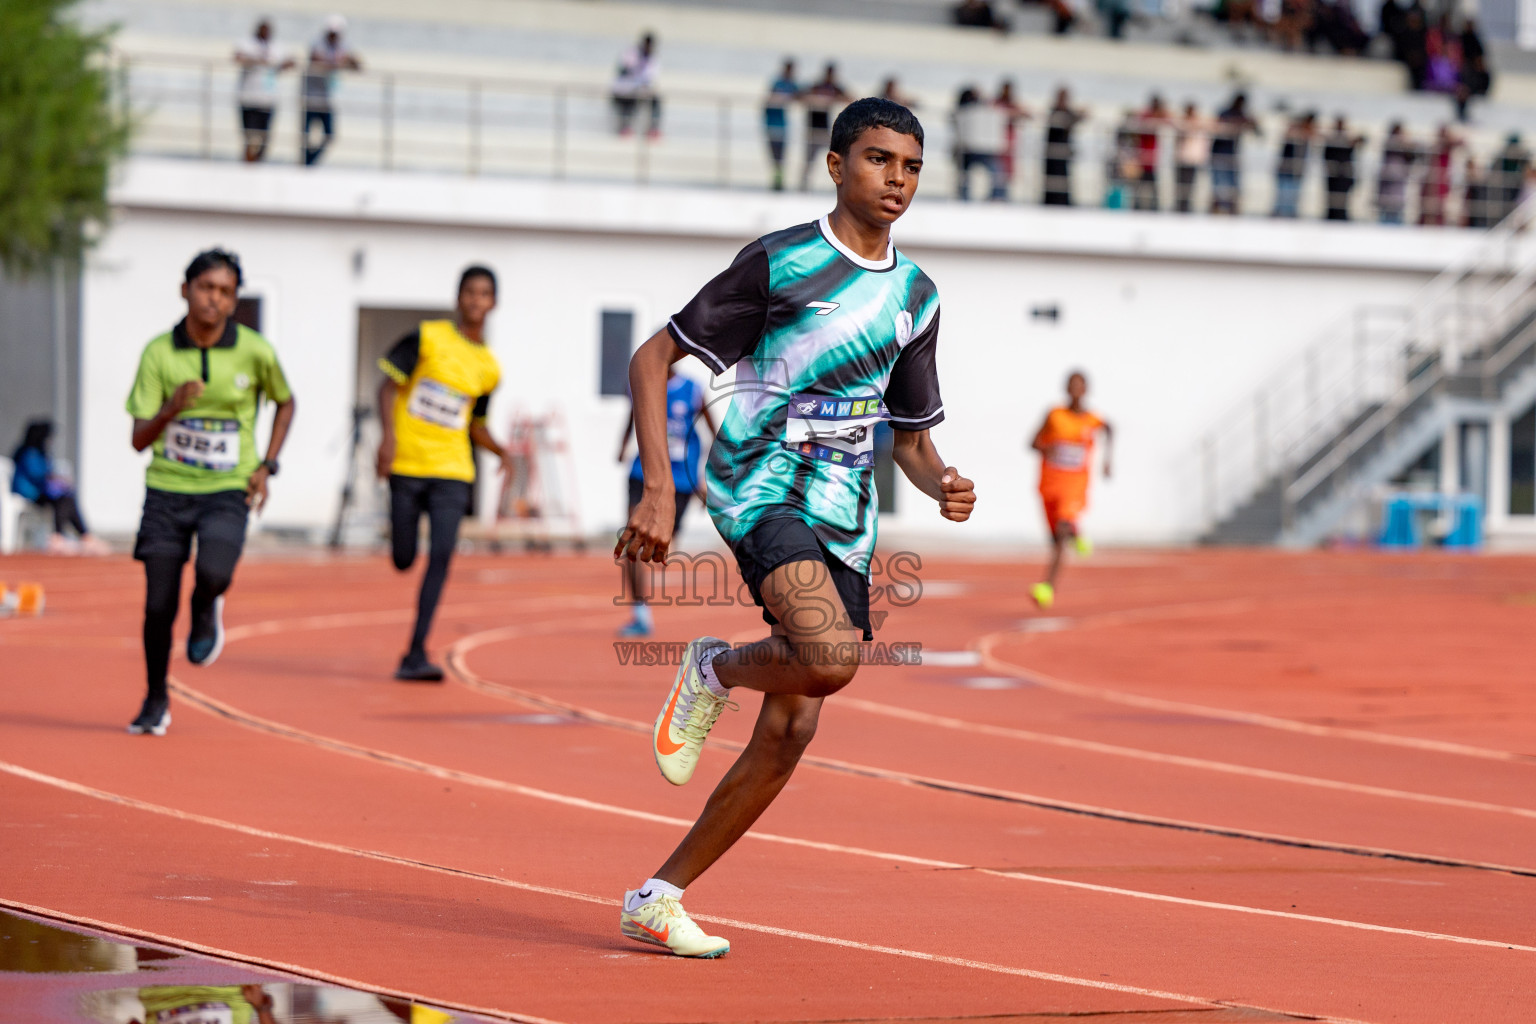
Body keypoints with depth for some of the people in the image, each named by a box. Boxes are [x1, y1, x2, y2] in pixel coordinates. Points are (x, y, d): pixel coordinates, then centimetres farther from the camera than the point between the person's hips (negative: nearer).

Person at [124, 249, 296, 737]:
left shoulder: (255, 351, -5)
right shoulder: (159, 353, -5)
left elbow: (285, 402, 16)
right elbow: (139, 438, -6)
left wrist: (266, 465, 4)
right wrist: (171, 409, -26)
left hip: (227, 493, -1)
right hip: (167, 490, 1)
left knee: (214, 573, -28)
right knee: (158, 604, 0)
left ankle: (206, 611, 10)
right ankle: (156, 701, 23)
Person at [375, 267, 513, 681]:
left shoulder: (488, 367, 10)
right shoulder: (427, 337, -2)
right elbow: (389, 385, -4)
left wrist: (500, 450, 2)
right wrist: (388, 436, -18)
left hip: (451, 473, 2)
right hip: (406, 464, -2)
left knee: (441, 555, -14)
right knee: (403, 560, 0)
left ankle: (415, 655, -15)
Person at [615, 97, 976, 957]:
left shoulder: (917, 296, 13)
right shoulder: (781, 262, -4)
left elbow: (911, 436, 21)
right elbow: (652, 359, -3)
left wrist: (943, 484, -3)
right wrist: (659, 491, -13)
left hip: (846, 517, 6)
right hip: (763, 488, -6)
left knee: (791, 731, 2)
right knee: (831, 659, -32)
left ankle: (659, 898, 15)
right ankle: (717, 669, 2)